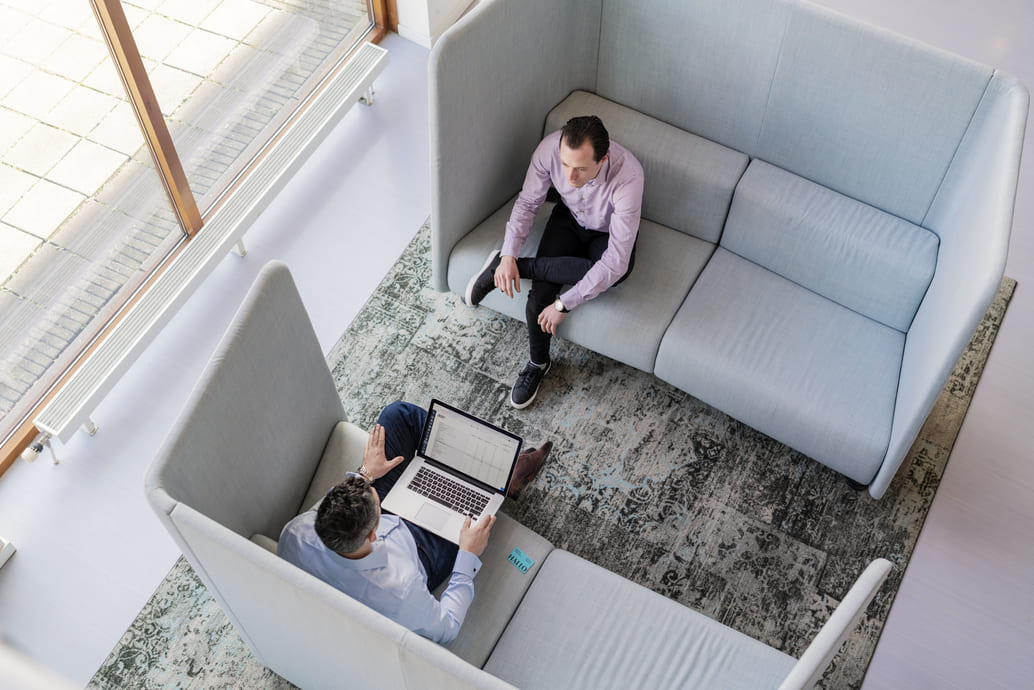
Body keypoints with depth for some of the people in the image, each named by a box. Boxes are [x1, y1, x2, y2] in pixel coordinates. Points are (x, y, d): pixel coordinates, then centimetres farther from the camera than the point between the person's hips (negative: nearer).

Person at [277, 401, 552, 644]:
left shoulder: (294, 536, -35)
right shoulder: (399, 593, -44)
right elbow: (446, 629, -21)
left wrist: (364, 475, 1)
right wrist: (468, 555, -18)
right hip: (420, 548, -3)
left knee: (399, 412, -1)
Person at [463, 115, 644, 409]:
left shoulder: (628, 178, -41)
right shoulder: (551, 148, -30)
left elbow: (616, 262, -39)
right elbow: (528, 202, -12)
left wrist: (564, 304, -36)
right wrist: (509, 254, -25)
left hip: (608, 232, -2)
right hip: (568, 218, 3)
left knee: (620, 269, -38)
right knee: (541, 291, -20)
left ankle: (518, 267, -21)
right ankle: (538, 363, 8)